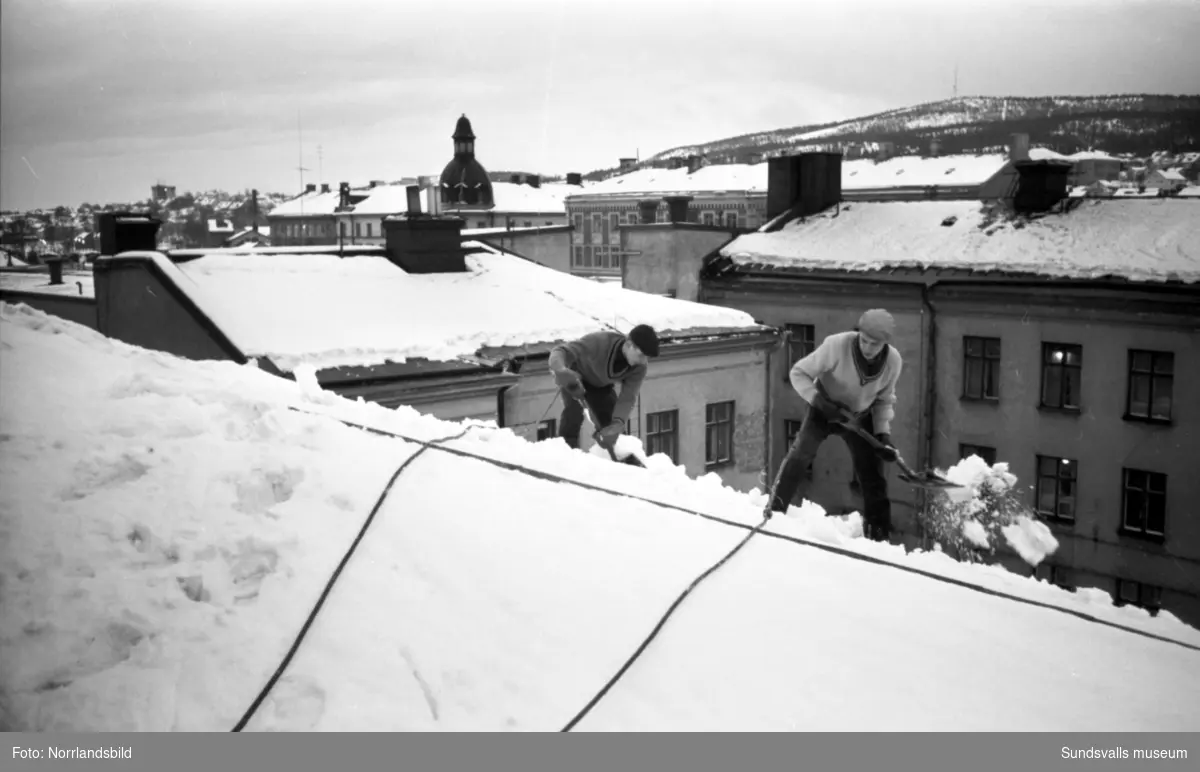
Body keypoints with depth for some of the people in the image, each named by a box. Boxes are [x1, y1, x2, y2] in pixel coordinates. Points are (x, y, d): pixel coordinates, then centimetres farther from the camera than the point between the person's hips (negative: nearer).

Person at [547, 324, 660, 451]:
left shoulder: (639, 368, -27)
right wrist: (561, 370, -69)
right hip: (575, 374, -4)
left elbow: (627, 399, -30)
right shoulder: (599, 341, -43)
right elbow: (560, 351, -46)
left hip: (601, 384, 4)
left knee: (609, 419, -6)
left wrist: (618, 424, -50)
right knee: (574, 409, -28)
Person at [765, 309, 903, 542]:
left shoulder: (893, 361, -22)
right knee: (800, 455, -19)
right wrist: (819, 401, -36)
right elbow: (798, 373, -22)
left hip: (859, 417, 3)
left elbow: (884, 399, -3)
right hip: (824, 410, -3)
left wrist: (883, 433, -15)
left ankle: (879, 534, 14)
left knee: (872, 474, 1)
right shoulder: (836, 345, -34)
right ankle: (774, 511, -5)